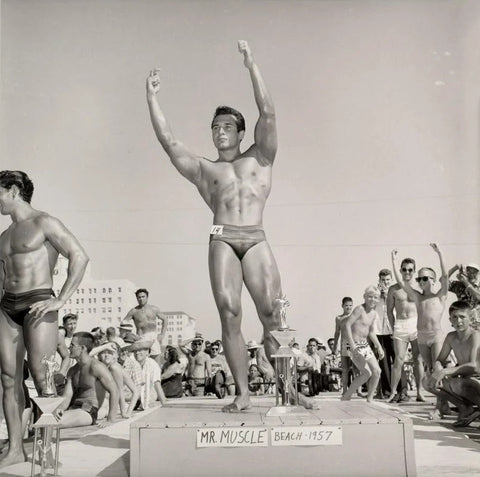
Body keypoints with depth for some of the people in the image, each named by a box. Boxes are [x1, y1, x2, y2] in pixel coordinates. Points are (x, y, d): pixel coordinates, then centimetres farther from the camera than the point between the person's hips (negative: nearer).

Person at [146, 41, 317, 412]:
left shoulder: (259, 159, 19)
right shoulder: (204, 169, 21)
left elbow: (268, 114, 8)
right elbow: (168, 141, 14)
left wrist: (252, 66, 5)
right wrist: (152, 98, 11)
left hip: (257, 241, -1)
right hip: (222, 241, 1)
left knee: (272, 316, -8)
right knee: (229, 316, -8)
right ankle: (242, 394, -4)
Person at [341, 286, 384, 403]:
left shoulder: (374, 313, 12)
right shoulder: (359, 309, -14)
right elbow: (347, 325, -21)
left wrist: (379, 347, 19)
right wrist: (352, 345, -26)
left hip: (365, 344, 8)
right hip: (355, 345, -8)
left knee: (377, 371, 2)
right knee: (366, 373, -12)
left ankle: (370, 398, 15)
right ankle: (346, 396, 0)